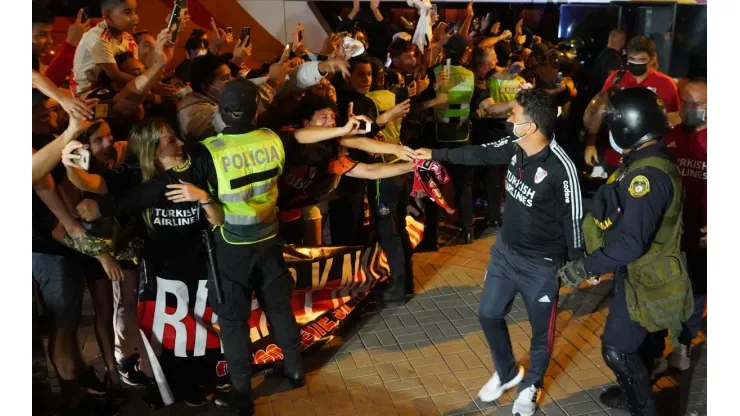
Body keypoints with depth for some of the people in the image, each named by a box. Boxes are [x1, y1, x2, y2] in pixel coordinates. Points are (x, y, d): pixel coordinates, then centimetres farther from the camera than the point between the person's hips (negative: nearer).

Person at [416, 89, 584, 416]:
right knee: (489, 314, 19)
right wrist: (436, 154, 18)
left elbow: (573, 220, -19)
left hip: (541, 263, -7)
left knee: (541, 330, 15)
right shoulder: (514, 146, -8)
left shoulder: (560, 168, -28)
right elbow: (480, 153, 10)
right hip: (505, 251, 7)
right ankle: (507, 373, 44)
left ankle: (531, 386, 42)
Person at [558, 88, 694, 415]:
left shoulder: (647, 175, -30)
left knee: (617, 349, 2)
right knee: (635, 341, 25)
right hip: (640, 273, 10)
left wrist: (584, 268, -26)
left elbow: (630, 243, -35)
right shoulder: (648, 163, 3)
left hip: (643, 280, -10)